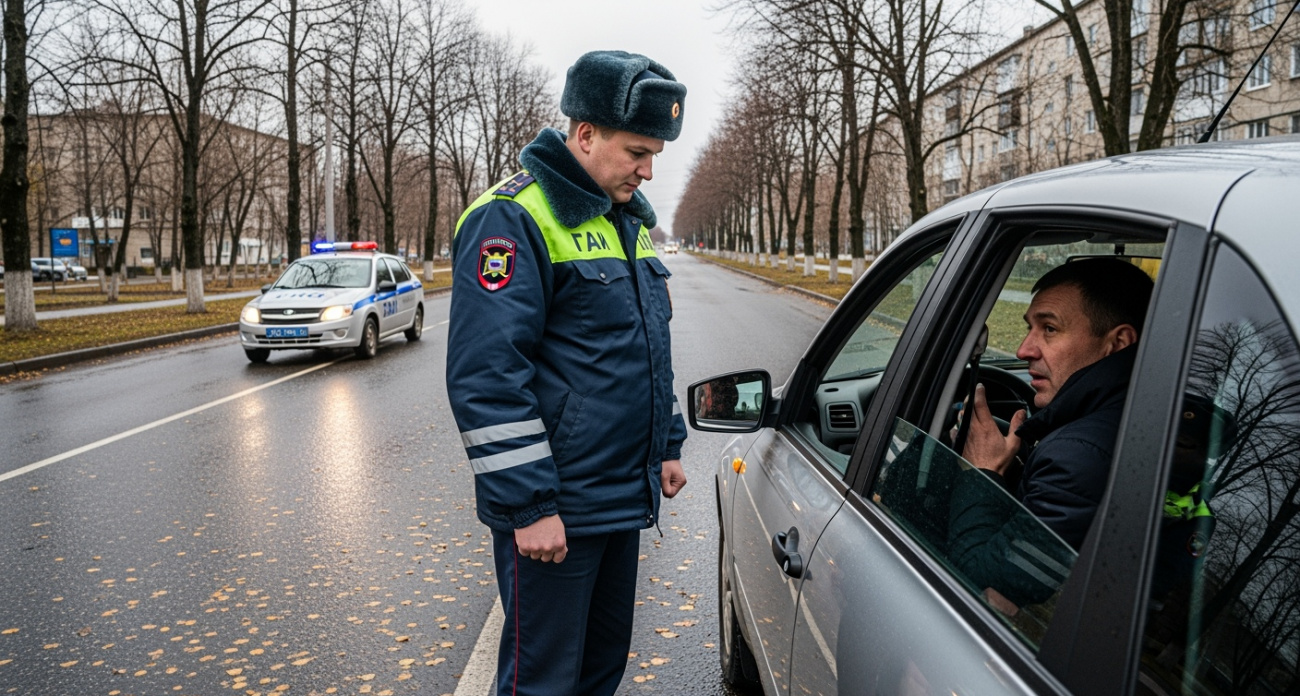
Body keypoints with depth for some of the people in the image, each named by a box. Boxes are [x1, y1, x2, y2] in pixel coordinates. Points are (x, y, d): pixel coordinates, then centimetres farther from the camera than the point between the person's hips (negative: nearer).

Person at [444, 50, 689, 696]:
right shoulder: (512, 218, -15)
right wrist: (529, 505, -21)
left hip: (624, 498, 9)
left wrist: (668, 444, 20)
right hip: (554, 510, -8)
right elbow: (486, 377, -21)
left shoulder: (628, 217, 14)